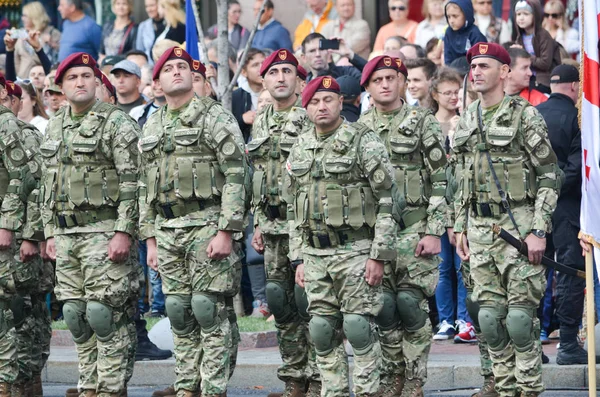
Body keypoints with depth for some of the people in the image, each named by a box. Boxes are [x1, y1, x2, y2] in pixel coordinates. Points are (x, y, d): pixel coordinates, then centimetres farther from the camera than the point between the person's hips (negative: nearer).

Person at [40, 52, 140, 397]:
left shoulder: (117, 123, -7)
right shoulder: (55, 128, 16)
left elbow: (132, 183, -13)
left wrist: (123, 233, -19)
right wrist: (50, 233, 16)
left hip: (104, 234, -7)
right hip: (66, 235, 7)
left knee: (104, 313, -9)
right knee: (75, 315, 7)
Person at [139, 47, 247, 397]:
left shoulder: (215, 117, -4)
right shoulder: (152, 128, 16)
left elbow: (236, 176, -10)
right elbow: (145, 188, 20)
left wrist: (225, 232, -17)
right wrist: (150, 239, 13)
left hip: (207, 224, -6)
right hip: (168, 230, 6)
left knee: (209, 310, -7)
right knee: (179, 312, 8)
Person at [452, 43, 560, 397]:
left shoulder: (525, 116, -7)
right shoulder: (468, 122, 12)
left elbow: (550, 176, -9)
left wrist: (539, 231, -15)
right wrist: (460, 227, 14)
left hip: (518, 225, -6)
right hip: (479, 230, 6)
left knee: (520, 317, -8)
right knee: (490, 316, 6)